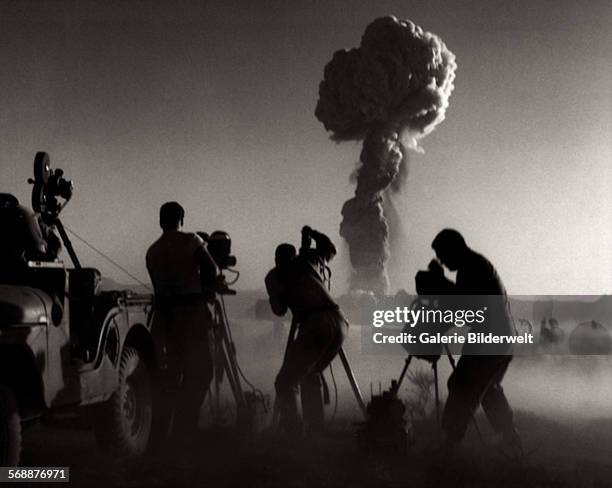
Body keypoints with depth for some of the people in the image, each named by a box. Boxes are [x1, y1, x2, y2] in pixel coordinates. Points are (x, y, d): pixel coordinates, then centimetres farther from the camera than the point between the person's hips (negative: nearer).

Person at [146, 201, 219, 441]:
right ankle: (184, 425, -6)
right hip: (191, 309, -6)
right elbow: (213, 273, -4)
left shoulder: (152, 251, 13)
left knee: (174, 365, 18)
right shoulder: (191, 241, -3)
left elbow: (159, 284, 13)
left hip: (164, 311, 6)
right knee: (199, 369, 0)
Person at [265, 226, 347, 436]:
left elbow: (279, 310, 15)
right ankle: (316, 428, 21)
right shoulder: (310, 259, 24)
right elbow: (330, 248, 43)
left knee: (285, 382, -1)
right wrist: (311, 234, 47)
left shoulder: (274, 276, 13)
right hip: (338, 322, 6)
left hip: (314, 324, -6)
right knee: (310, 374, 25)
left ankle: (293, 431, -14)